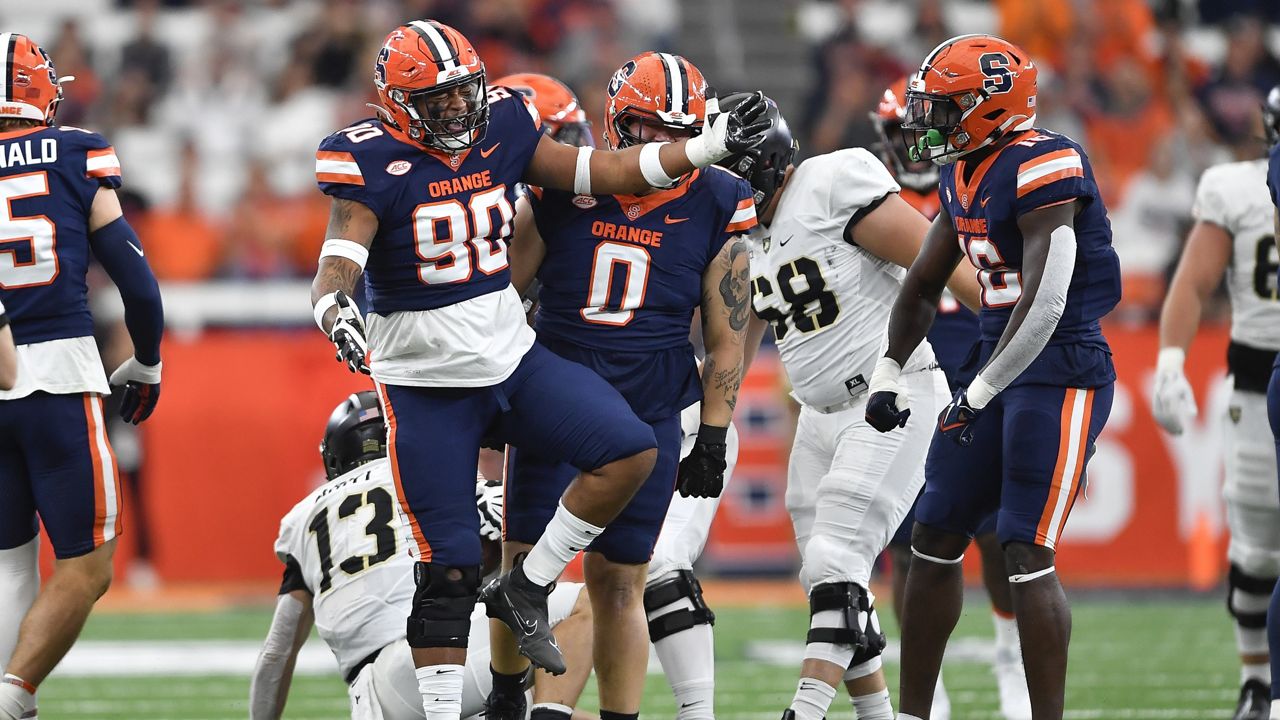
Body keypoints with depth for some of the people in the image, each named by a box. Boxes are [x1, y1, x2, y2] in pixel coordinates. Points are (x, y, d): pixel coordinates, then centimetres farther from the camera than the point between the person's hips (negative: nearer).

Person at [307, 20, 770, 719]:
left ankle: (527, 589, 3)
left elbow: (597, 173, 9)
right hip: (426, 384, -5)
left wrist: (710, 145, 6)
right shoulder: (373, 165, -16)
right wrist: (337, 318, -49)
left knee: (629, 451, -13)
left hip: (511, 355, 5)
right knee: (447, 566, -4)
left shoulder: (500, 131, 0)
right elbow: (336, 268, -25)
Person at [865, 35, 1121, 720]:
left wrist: (978, 396, -23)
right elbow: (923, 284, 23)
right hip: (998, 366, 10)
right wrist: (888, 374, 18)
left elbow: (1045, 304, -26)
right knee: (936, 539, 12)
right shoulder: (963, 176, 10)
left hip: (1061, 373, -10)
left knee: (1026, 556, -13)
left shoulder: (1043, 168, -19)